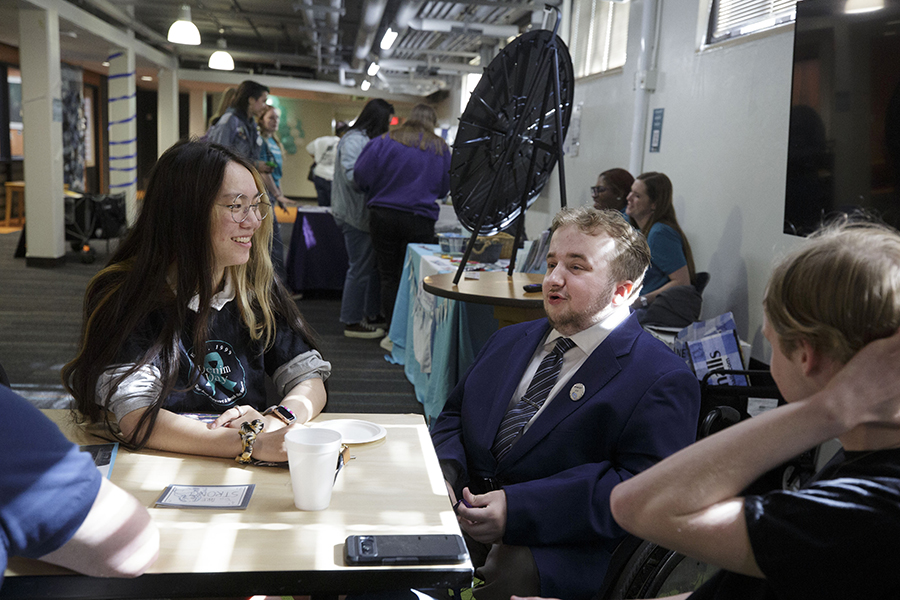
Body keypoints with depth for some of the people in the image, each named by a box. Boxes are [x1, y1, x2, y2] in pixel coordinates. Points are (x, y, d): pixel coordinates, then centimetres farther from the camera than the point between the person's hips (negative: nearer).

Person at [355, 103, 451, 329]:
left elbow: (361, 175, -2)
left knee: (389, 276, 8)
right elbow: (444, 189, 14)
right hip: (419, 219, 0)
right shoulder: (441, 148, 5)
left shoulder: (385, 141, 1)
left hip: (383, 215, 0)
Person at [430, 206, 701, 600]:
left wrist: (518, 509, -22)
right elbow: (453, 416, 20)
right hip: (460, 511, 6)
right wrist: (442, 475, -4)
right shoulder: (509, 341, 19)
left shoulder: (663, 381, -4)